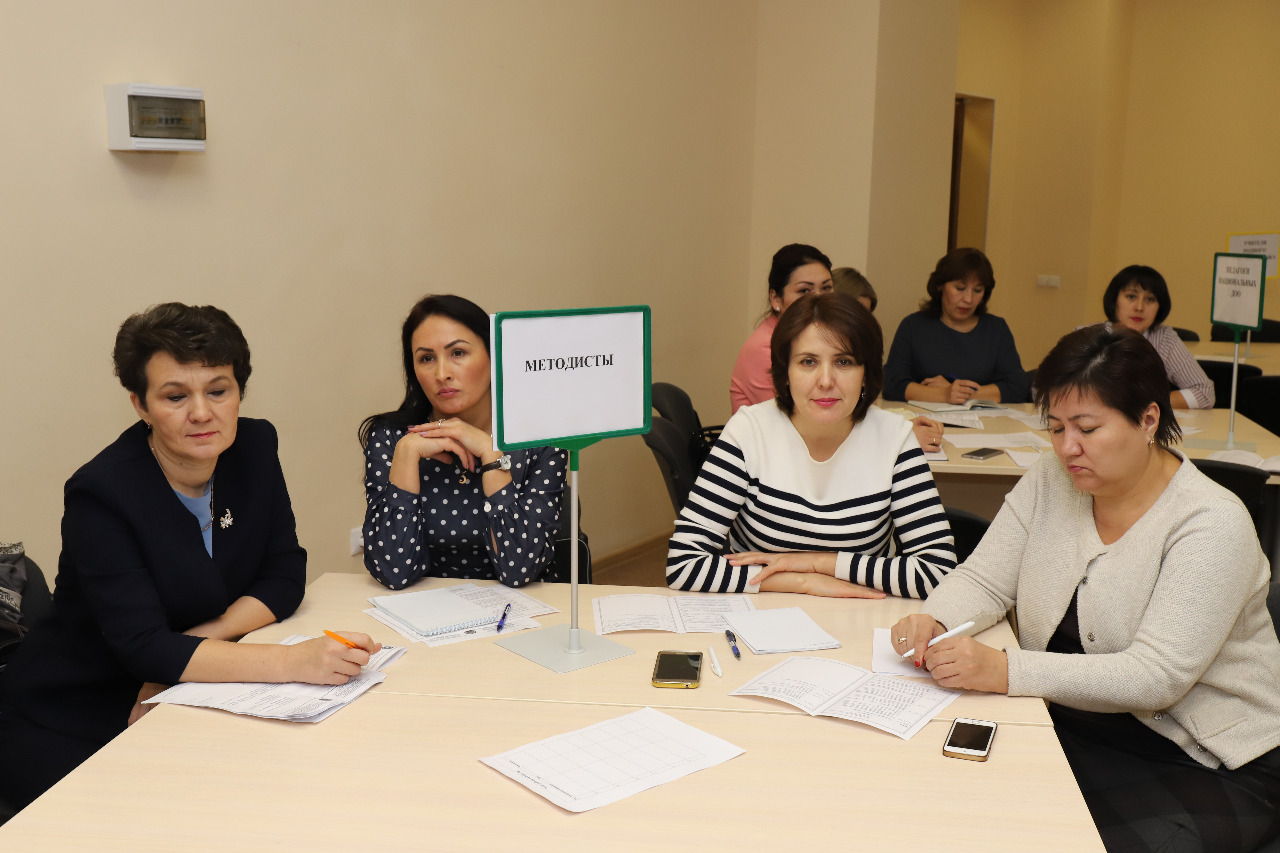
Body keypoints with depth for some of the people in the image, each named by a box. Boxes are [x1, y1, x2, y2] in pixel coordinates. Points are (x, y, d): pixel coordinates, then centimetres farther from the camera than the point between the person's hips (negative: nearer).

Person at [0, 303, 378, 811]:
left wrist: (199, 643, -17)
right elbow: (141, 647, -28)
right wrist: (291, 661, -39)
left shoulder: (254, 447, -4)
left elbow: (285, 576, -1)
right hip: (66, 728, -5)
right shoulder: (101, 492, -21)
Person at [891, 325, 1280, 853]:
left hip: (1206, 764, -4)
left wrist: (1007, 670, -37)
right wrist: (932, 622, -23)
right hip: (1068, 726, 4)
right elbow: (984, 580, 2)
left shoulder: (1212, 524, -18)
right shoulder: (1051, 481, 1)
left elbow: (1156, 676, -26)